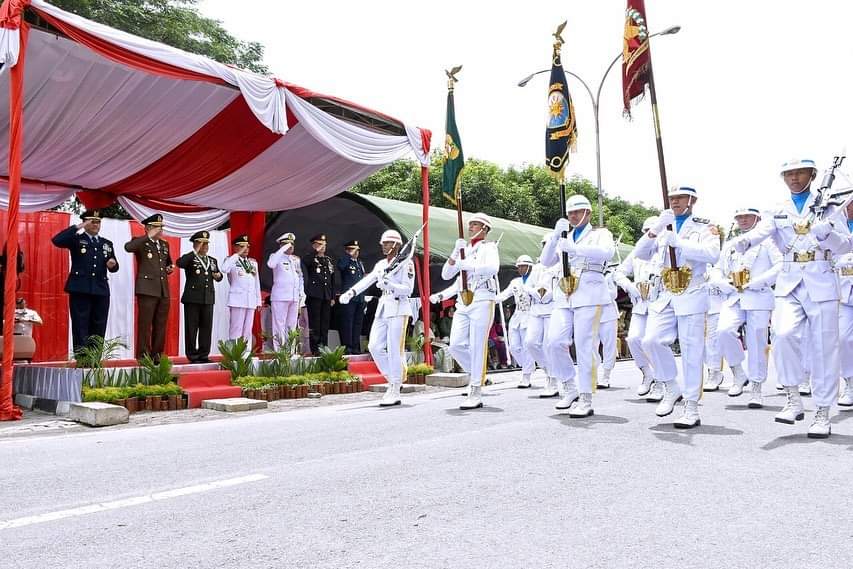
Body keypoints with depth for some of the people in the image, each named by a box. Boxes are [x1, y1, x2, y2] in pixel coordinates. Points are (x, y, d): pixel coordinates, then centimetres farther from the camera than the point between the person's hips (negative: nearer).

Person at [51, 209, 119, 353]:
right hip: (80, 290, -4)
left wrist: (113, 265, -8)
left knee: (98, 329, 5)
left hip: (101, 290, 4)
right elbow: (57, 240, -14)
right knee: (80, 328, -3)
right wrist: (77, 227, -13)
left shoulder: (107, 243, 18)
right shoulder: (76, 239, 5)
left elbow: (114, 267, 16)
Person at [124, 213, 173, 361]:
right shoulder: (140, 242, 0)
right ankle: (143, 355, -1)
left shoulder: (164, 244, 19)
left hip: (163, 290, 6)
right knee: (145, 324, -5)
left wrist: (170, 268, 11)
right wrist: (148, 236, -22)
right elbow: (128, 247, -23)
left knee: (160, 325, 7)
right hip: (147, 289, -6)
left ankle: (156, 355, 14)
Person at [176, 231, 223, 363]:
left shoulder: (212, 260, 17)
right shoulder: (190, 258, -1)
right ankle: (193, 356, 5)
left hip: (208, 299, 5)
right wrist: (195, 252, -18)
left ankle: (204, 355, 13)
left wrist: (218, 275, 3)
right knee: (191, 328, -1)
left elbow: (218, 276, 27)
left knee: (206, 328, 6)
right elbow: (179, 263, -22)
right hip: (192, 298, -5)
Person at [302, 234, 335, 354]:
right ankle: (315, 348, 0)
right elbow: (304, 262, -27)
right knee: (315, 324, -4)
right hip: (314, 296, -5)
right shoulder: (310, 258, 0)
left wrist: (333, 297, 15)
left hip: (326, 296, 6)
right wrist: (316, 251, -23)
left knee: (325, 324, 8)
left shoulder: (328, 260, 18)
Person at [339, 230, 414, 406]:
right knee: (375, 346, 1)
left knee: (394, 350, -7)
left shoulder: (406, 263, -4)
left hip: (398, 309, -7)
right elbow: (367, 280, 10)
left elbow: (408, 289, -10)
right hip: (383, 309, 7)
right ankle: (393, 380, 17)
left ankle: (395, 392, 0)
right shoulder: (381, 264, 17)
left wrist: (389, 285, -25)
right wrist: (350, 292, -4)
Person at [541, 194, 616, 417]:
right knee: (555, 342, -7)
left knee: (585, 346, -9)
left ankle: (585, 400, -4)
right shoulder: (564, 237, 23)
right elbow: (546, 261, 10)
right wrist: (556, 235, -6)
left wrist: (574, 248, -26)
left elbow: (607, 253, -14)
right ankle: (570, 388, 10)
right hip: (564, 296, 5)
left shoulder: (600, 233, 9)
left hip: (589, 295, -4)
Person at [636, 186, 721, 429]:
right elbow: (641, 253, 4)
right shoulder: (663, 228, 17)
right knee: (651, 340, -12)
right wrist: (656, 229, -11)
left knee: (691, 352, -3)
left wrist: (679, 242, -21)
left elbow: (712, 254, -16)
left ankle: (691, 409, 4)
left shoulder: (704, 227, 3)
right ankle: (671, 388, 9)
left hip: (692, 297, -4)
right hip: (665, 297, 4)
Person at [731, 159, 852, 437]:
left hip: (821, 282, -1)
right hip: (789, 283, 1)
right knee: (784, 334, -20)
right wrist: (743, 241, -30)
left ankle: (822, 414, 9)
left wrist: (826, 233, -19)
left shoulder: (828, 205, 9)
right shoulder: (778, 211, 13)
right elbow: (759, 232, -7)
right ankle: (793, 399, -4)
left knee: (823, 347, -1)